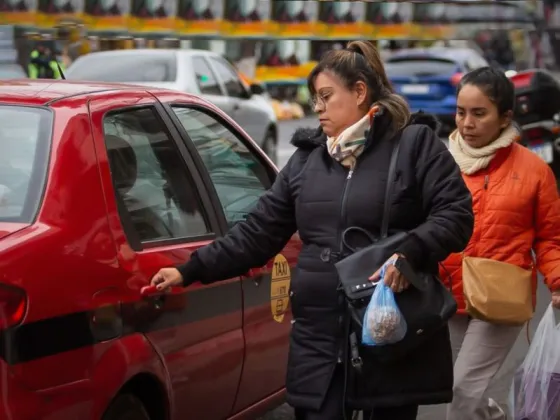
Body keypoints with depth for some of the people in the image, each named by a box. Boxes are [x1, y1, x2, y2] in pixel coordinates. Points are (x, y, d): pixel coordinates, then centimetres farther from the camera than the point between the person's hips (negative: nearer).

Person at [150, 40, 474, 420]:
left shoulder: (414, 143, -1)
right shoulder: (307, 158, 13)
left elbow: (456, 214, -7)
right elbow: (258, 232, 13)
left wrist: (411, 253, -24)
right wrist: (190, 271, 7)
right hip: (320, 344, 4)